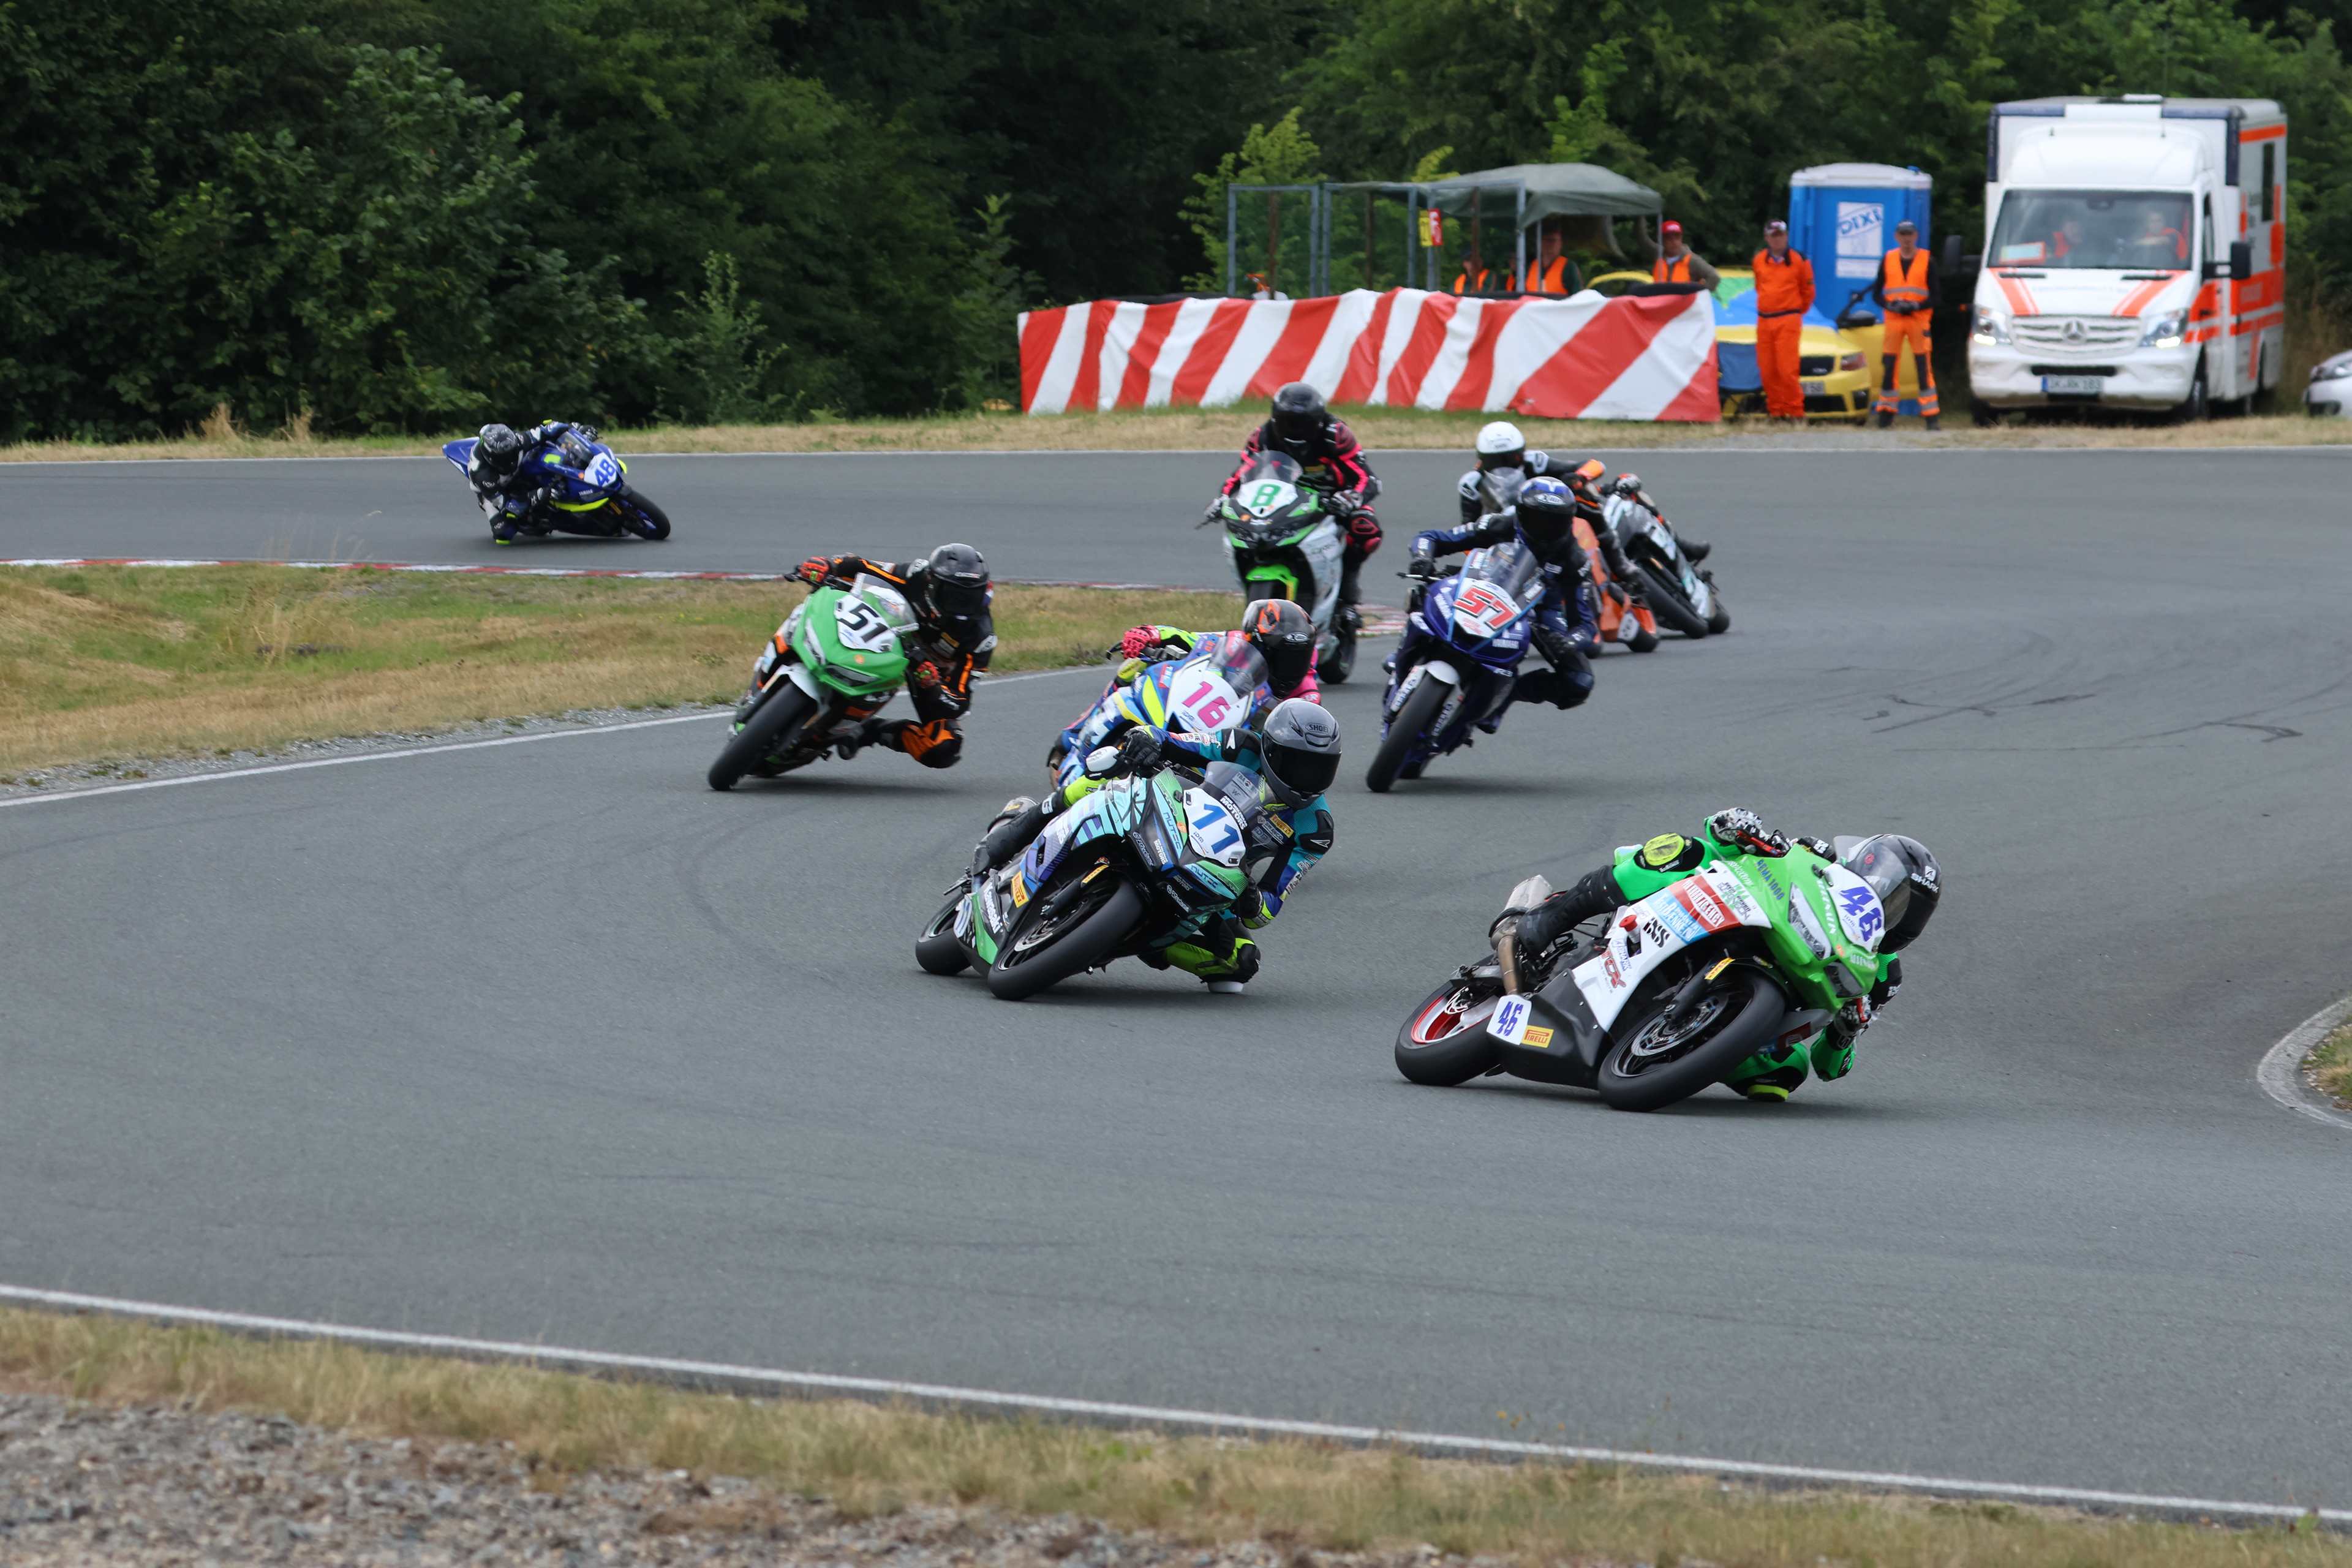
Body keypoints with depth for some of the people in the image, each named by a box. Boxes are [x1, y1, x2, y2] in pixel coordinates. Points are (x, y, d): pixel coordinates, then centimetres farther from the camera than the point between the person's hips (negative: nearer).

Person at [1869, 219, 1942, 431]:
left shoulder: (1928, 261, 4)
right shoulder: (1888, 260, 10)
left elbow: (1934, 296, 2)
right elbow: (1876, 293, 10)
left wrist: (1917, 306, -15)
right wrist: (1890, 305, -10)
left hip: (1919, 319, -2)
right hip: (1893, 319, 2)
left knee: (1924, 367, -8)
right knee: (1888, 365, 0)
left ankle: (1932, 416, -8)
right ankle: (1886, 413, 9)